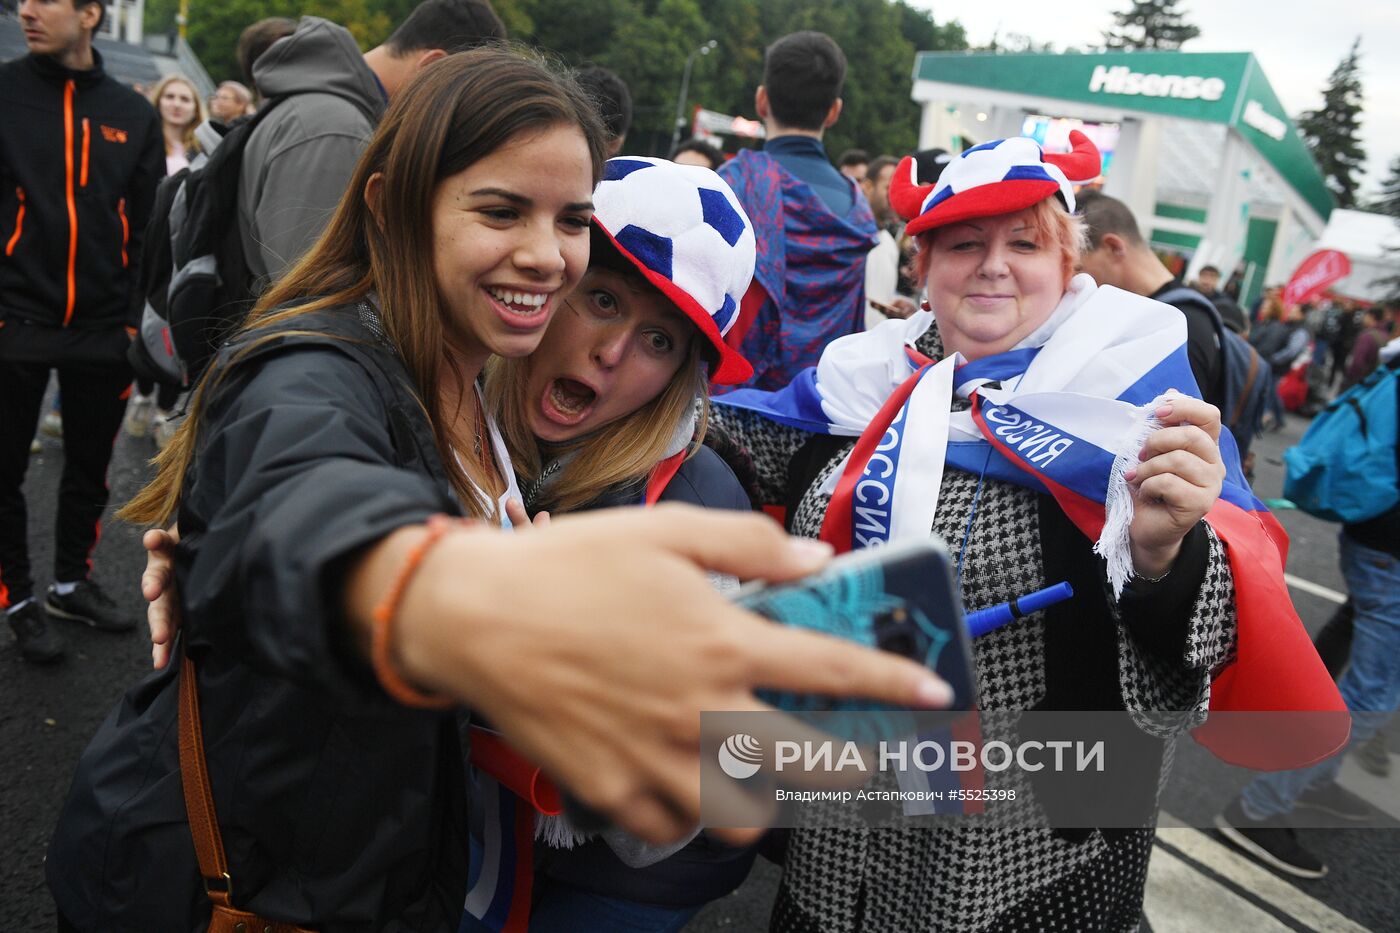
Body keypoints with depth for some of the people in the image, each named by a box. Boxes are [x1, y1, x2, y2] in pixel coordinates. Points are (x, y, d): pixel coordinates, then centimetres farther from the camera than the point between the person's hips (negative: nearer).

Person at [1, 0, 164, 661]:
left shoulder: (134, 114, 6)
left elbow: (146, 228, 8)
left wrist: (134, 322, 3)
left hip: (101, 330, 2)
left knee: (90, 469, 14)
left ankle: (73, 584, 32)